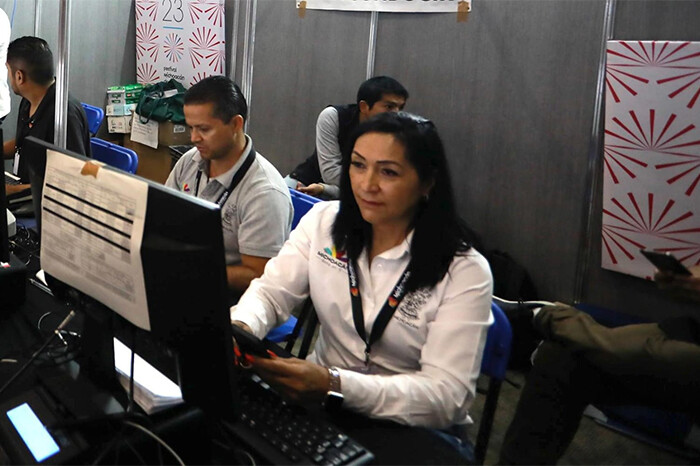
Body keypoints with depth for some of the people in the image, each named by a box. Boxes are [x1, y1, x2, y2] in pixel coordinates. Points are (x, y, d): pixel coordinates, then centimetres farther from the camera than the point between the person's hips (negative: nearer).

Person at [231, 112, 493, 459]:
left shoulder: (465, 271, -15)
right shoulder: (324, 222, -1)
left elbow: (447, 395, -22)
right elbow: (271, 292, -2)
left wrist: (335, 385, -36)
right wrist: (239, 328, -27)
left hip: (415, 432, -2)